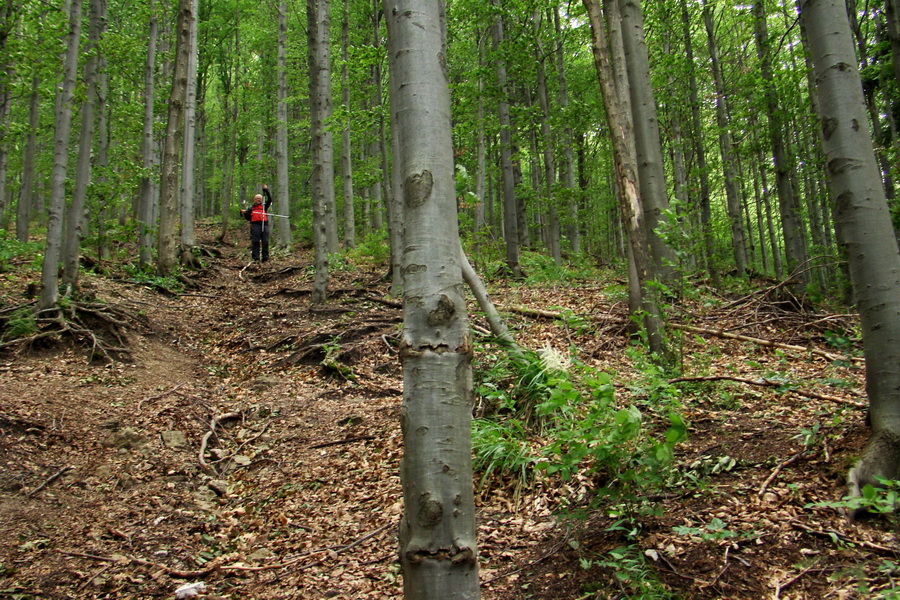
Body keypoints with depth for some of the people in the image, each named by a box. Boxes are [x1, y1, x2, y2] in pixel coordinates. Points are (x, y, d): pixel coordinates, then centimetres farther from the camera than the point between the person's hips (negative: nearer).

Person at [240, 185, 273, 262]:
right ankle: (256, 258, -10)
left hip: (264, 224, 1)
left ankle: (265, 258, -2)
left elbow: (270, 200, 11)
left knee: (265, 242, -4)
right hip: (255, 225, -1)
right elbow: (248, 218, 17)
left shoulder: (264, 207, 22)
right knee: (255, 241, -8)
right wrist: (244, 213, -2)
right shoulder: (250, 208, 20)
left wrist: (266, 191, 5)